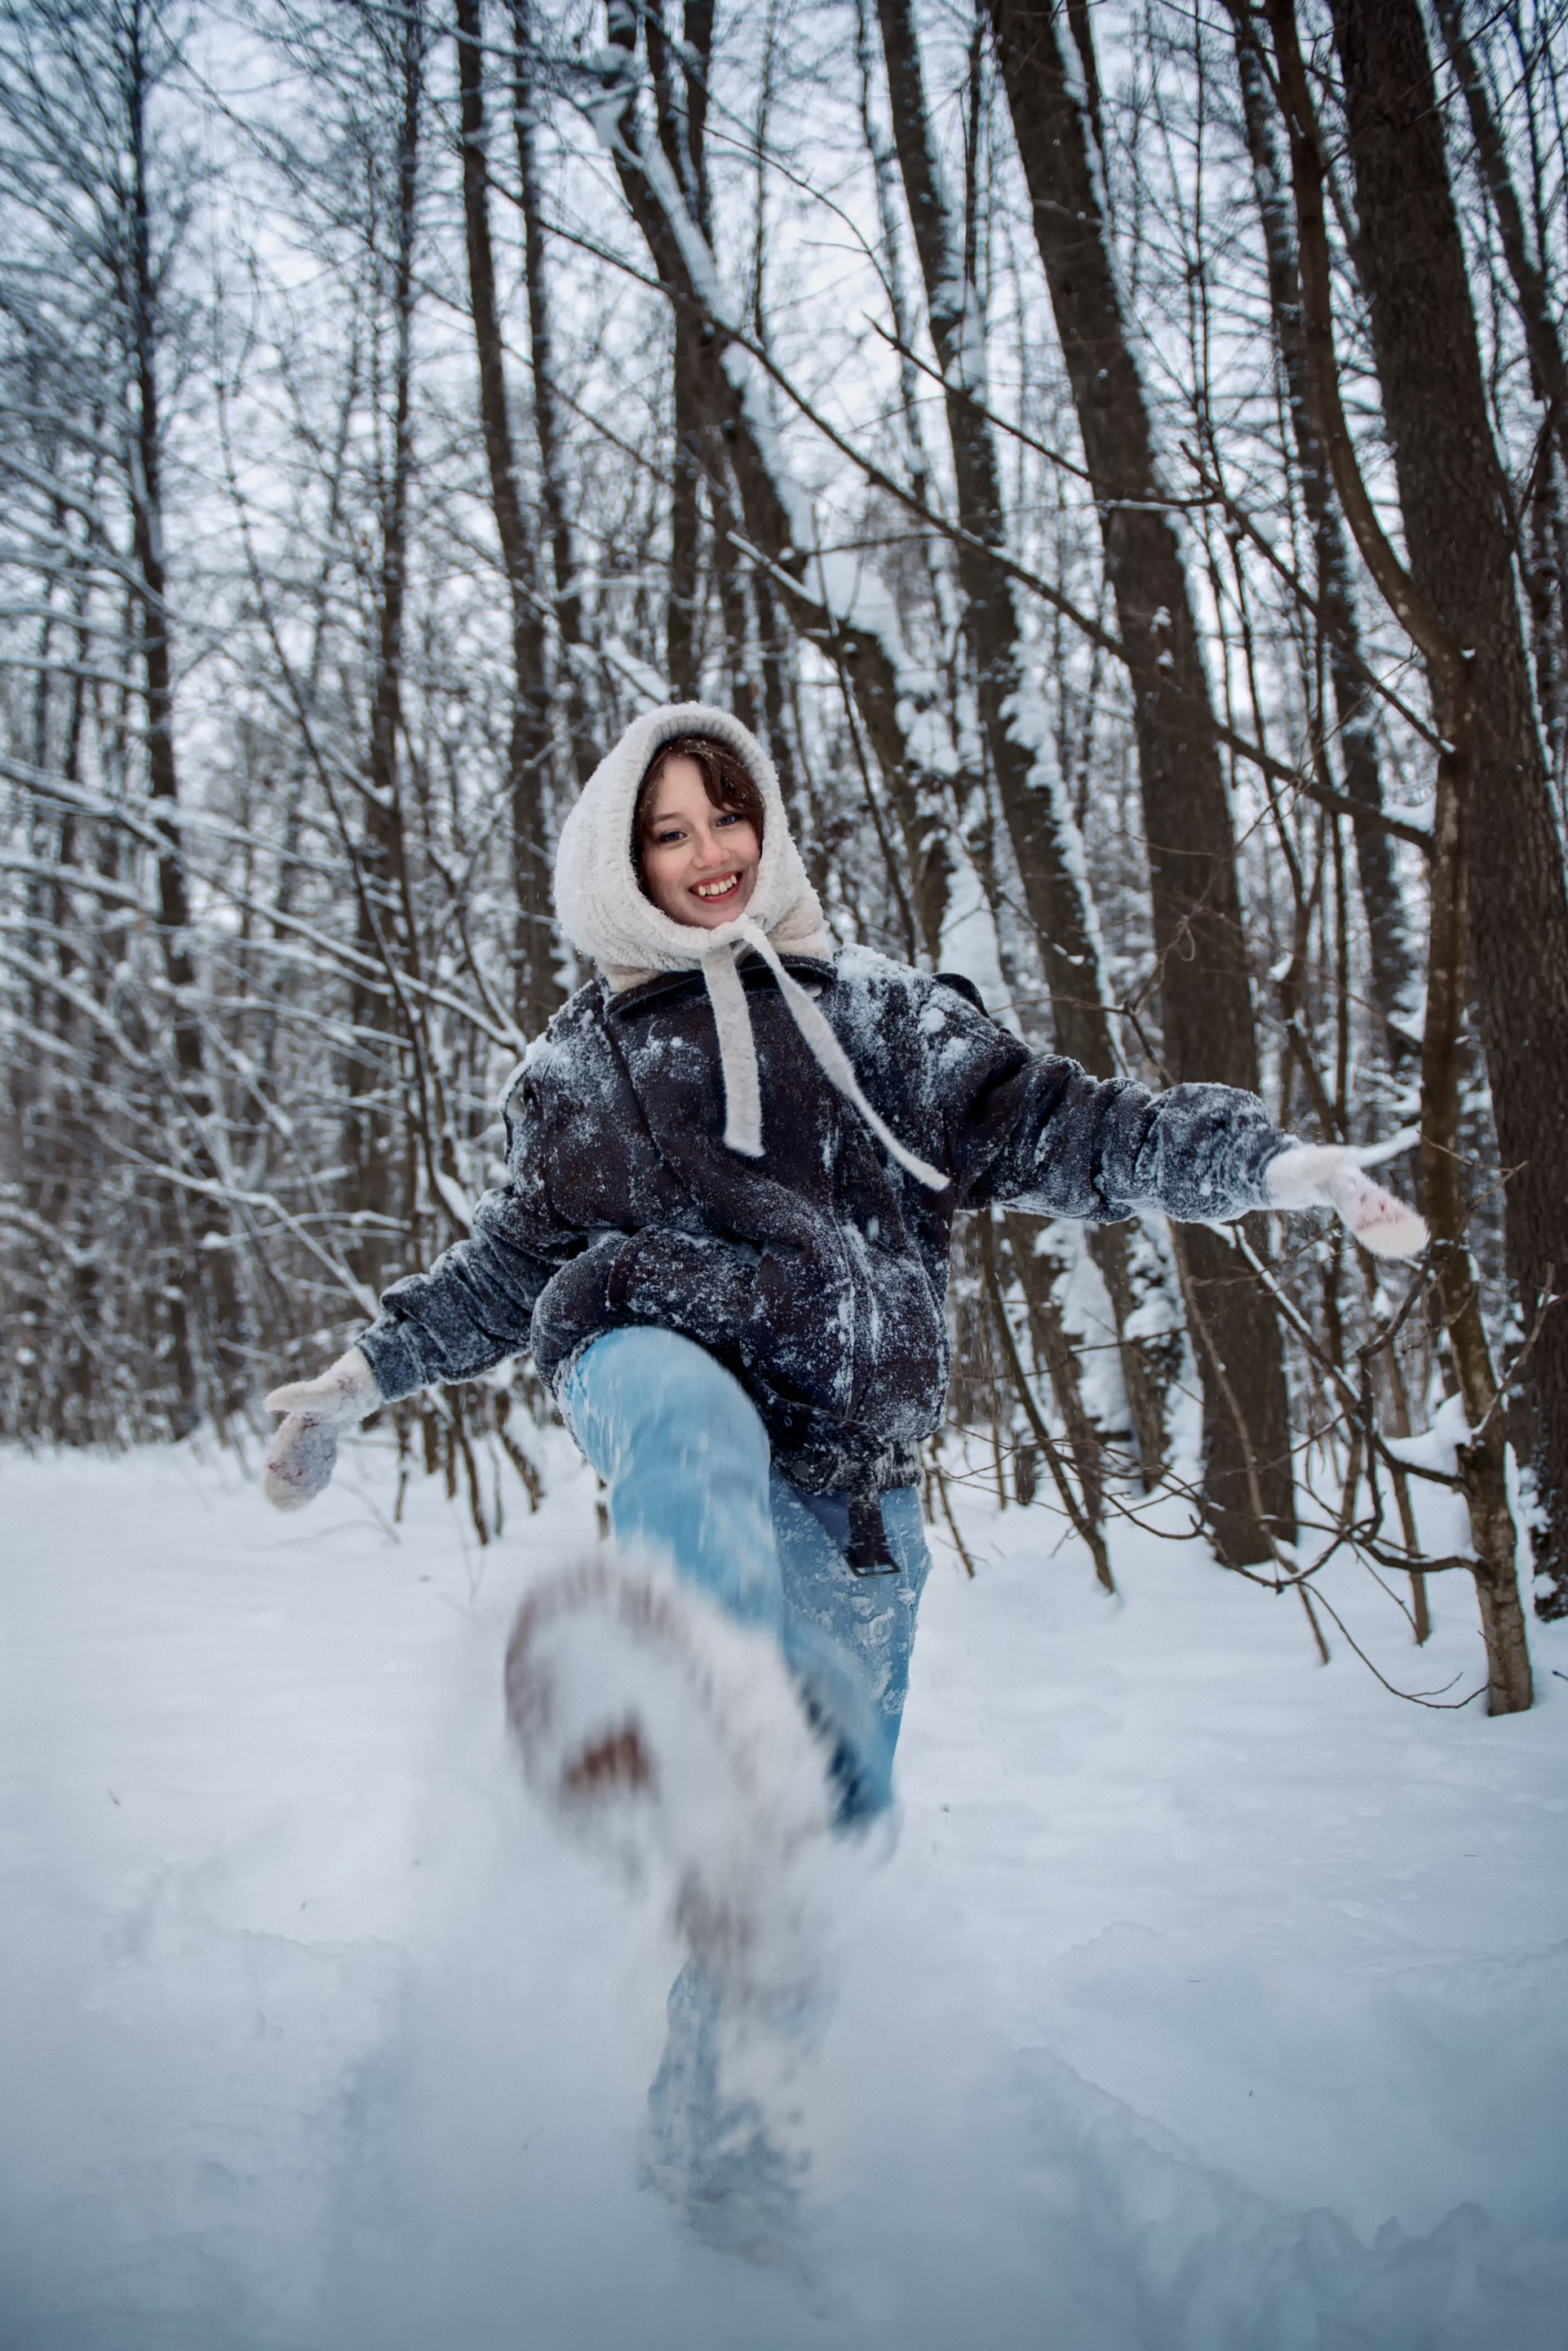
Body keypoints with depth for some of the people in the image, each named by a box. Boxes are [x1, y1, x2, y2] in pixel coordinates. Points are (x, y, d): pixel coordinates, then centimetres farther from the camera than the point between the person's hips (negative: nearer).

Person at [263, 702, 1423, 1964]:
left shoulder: (877, 1011, 16)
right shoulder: (580, 1066, 19)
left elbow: (1053, 1128, 10)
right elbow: (514, 1258, 29)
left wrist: (1276, 1164, -2)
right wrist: (366, 1374, 25)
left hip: (846, 1465, 3)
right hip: (657, 1357, -2)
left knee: (845, 1806, -4)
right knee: (689, 1416, -41)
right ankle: (732, 1737, -72)